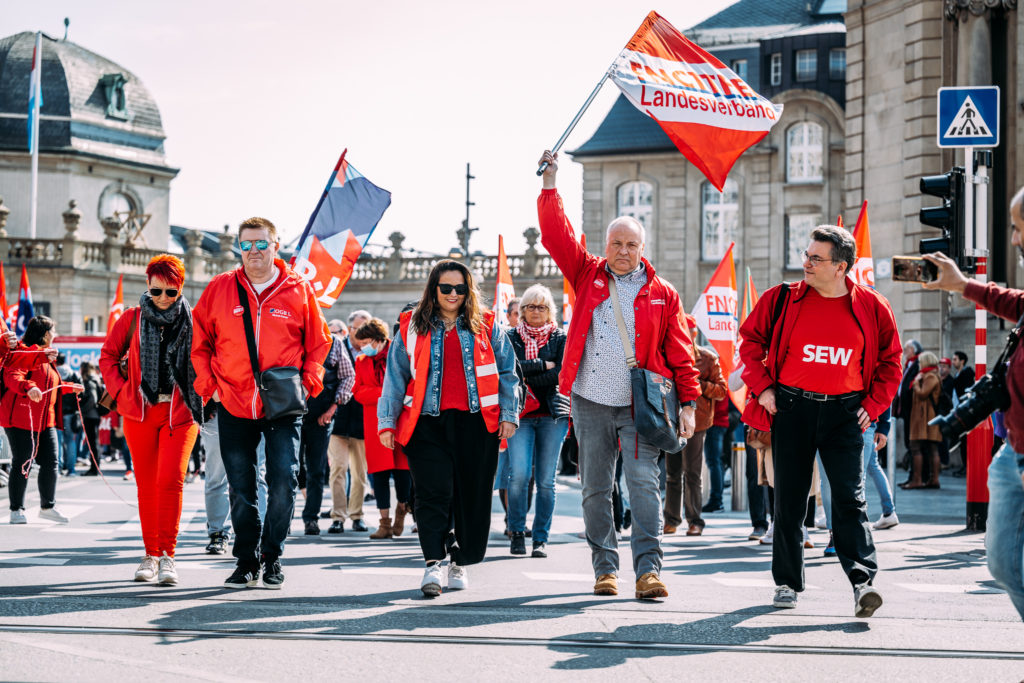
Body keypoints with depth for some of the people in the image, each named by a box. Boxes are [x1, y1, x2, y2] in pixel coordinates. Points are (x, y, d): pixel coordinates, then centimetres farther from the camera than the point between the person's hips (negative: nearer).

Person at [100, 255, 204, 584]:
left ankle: (167, 555, -11)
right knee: (146, 485, 7)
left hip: (179, 412, -2)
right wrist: (122, 391, 2)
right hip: (140, 412, 2)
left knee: (170, 480, -15)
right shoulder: (132, 319, 6)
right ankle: (151, 554, 17)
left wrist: (198, 397, 2)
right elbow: (108, 356, 13)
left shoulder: (192, 322, 3)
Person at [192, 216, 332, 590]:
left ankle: (272, 556, 5)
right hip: (234, 406, 2)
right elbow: (199, 342, 11)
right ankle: (246, 560, 19)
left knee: (283, 481, -11)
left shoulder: (298, 290, 1)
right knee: (241, 490, 7)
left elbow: (318, 341, 10)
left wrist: (308, 383, -1)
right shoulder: (219, 289, 3)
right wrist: (209, 386, 3)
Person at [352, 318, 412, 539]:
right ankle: (385, 523, 1)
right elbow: (358, 392, 4)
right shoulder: (362, 361, 12)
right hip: (375, 423, 2)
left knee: (402, 469, -4)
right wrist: (383, 393, -12)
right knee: (379, 472, -3)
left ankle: (402, 508, 23)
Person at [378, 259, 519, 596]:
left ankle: (460, 562, 19)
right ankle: (433, 564, -16)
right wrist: (386, 422, 6)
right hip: (428, 423, -1)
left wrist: (508, 415, 6)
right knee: (433, 492, -13)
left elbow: (507, 372, 13)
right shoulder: (412, 328, 10)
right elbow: (395, 377, 10)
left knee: (472, 495, 4)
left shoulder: (486, 327, 10)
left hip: (476, 423, 1)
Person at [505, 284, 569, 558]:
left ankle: (541, 538, 7)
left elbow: (561, 373, -3)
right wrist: (544, 365, -7)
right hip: (520, 413, 0)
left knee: (546, 480, -1)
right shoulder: (511, 337, 11)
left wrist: (526, 378, -7)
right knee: (519, 474, -14)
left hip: (553, 413, 0)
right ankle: (517, 532, 2)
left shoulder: (560, 337, 9)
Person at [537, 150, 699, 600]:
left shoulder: (662, 294, 6)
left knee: (644, 483, -11)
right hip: (590, 403, 2)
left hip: (639, 406, -2)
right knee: (595, 488, 6)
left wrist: (689, 402, -1)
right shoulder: (587, 275, 9)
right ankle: (604, 568, 15)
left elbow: (679, 354, 5)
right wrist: (550, 184, -3)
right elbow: (555, 236, 3)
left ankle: (648, 569, -12)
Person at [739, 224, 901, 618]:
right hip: (792, 408, 1)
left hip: (844, 412, -1)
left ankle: (863, 581, -13)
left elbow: (889, 361, 11)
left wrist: (873, 405, 3)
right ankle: (787, 582, 17)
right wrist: (762, 387, 1)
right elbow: (751, 340, 10)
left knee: (849, 497, -9)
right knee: (789, 500, 6)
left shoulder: (871, 308, 1)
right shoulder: (783, 299, 0)